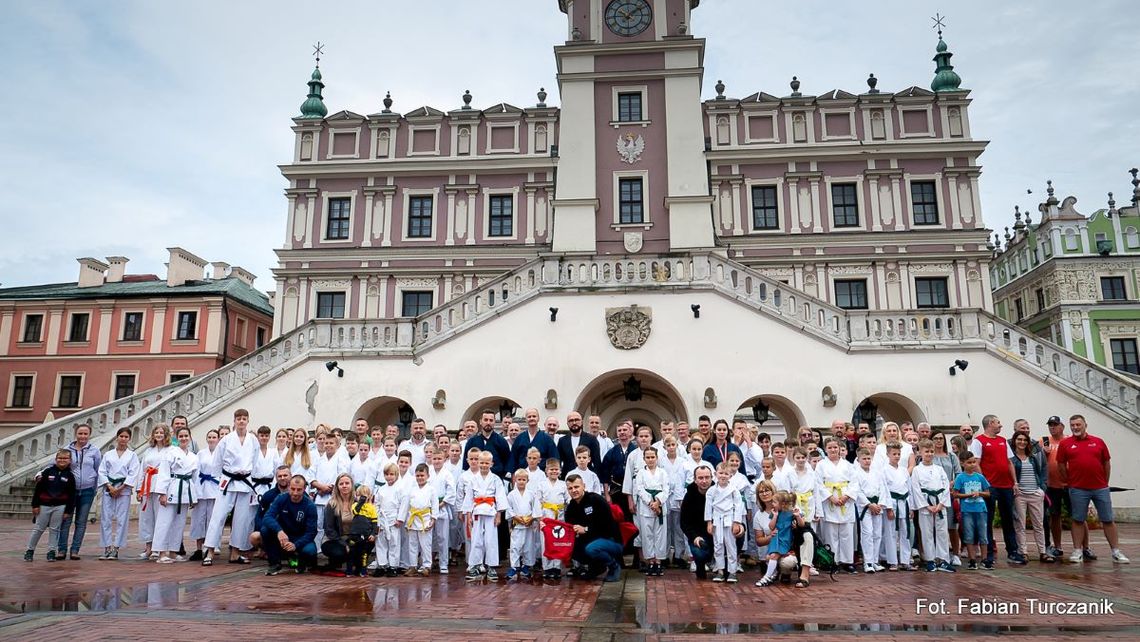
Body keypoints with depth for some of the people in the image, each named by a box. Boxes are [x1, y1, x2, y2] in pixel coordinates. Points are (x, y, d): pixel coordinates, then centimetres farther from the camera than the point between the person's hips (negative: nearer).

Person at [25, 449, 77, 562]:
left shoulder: (70, 475, 0)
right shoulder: (48, 471, -2)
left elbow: (72, 494, 2)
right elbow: (38, 488, 0)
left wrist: (68, 510, -1)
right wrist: (35, 505, -3)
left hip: (60, 506, 0)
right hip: (44, 505, 0)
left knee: (54, 529, 4)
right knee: (38, 529, 6)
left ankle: (51, 552, 12)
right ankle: (30, 550, 19)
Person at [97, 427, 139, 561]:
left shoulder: (132, 455, 5)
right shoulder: (108, 454, 10)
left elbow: (133, 474, -2)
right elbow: (102, 471, 4)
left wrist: (120, 488, -10)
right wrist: (109, 487, -9)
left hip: (124, 489, -2)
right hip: (108, 488, 2)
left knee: (121, 519, -3)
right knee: (106, 518, 0)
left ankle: (116, 549, 2)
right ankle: (107, 548, 6)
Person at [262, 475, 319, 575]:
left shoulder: (310, 506, -16)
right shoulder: (281, 499, -11)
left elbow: (311, 532, -17)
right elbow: (267, 517, -24)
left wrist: (295, 545, -33)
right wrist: (279, 531, -43)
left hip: (301, 539, -2)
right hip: (282, 536, 2)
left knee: (310, 550, -34)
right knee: (265, 529, -27)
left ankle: (303, 563, 5)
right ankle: (275, 563, -7)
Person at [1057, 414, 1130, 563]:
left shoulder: (1099, 442, 5)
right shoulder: (1065, 444, 1)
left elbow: (1107, 463, 10)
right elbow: (1061, 465, 5)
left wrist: (1105, 483, 10)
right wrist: (1069, 482, 5)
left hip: (1100, 488, 1)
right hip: (1078, 490, -1)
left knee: (1108, 520, 7)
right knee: (1078, 520, 4)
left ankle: (1116, 552, 16)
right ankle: (1077, 551, 9)